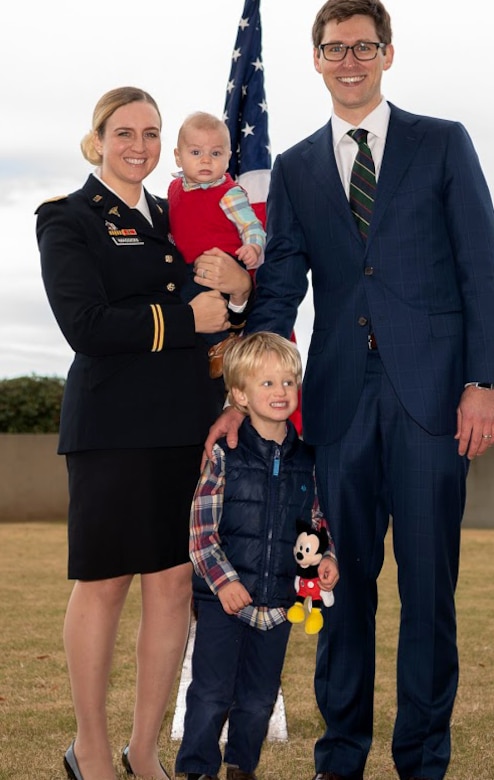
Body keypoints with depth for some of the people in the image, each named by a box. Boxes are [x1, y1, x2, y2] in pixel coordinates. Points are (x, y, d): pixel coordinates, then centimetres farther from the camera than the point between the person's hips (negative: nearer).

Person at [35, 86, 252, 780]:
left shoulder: (172, 216, 18)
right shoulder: (68, 220, 0)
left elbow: (214, 304, 20)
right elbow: (86, 326, -12)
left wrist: (238, 288, -2)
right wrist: (187, 318, -12)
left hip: (186, 423, 6)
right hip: (113, 426, -5)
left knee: (175, 582, 5)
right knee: (104, 585, 1)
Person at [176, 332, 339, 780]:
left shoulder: (306, 459, 5)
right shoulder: (223, 454, -8)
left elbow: (318, 521, 15)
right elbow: (200, 526, -10)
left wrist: (328, 557, -3)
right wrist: (222, 579, -17)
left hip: (277, 601, 4)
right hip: (224, 595, -4)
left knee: (260, 697, 13)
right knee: (212, 692, -1)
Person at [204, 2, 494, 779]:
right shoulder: (294, 169, 14)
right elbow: (278, 291, 8)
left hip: (431, 391, -2)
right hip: (340, 394, 2)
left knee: (428, 577, 1)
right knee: (345, 576, 7)